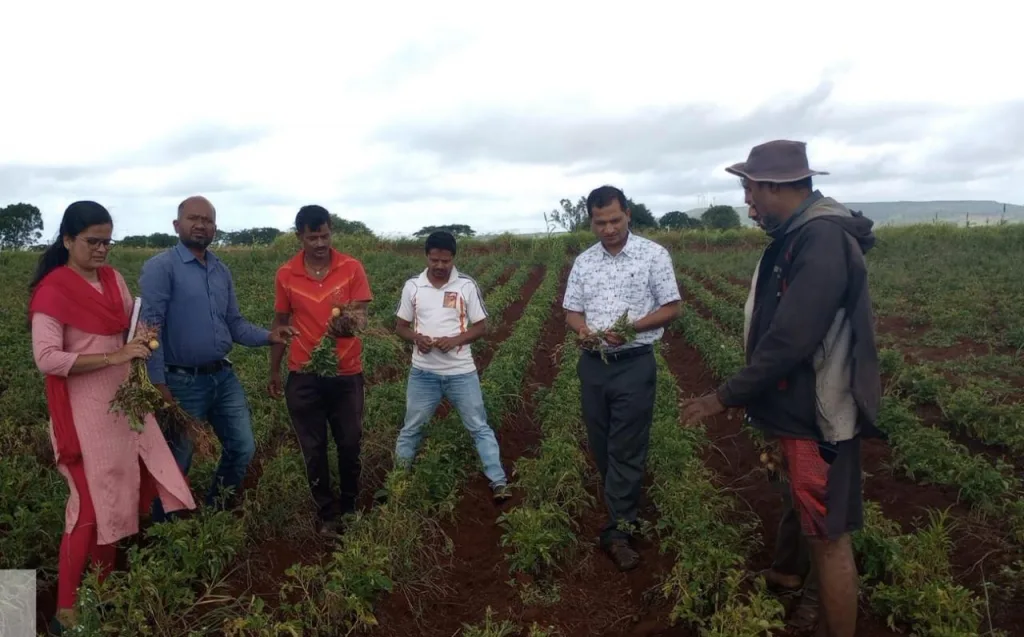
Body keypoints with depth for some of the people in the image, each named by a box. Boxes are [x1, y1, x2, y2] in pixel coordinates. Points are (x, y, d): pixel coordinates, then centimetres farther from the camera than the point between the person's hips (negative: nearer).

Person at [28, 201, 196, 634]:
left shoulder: (112, 278, 7)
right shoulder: (53, 290, -14)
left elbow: (130, 323, 17)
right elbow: (46, 359, -21)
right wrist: (112, 357, -25)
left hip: (124, 401, 8)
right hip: (86, 412, -7)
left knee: (141, 485, 13)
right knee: (92, 504, -1)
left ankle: (106, 584, 31)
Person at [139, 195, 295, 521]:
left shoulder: (222, 271, 9)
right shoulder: (160, 267, -12)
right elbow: (149, 326, -17)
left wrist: (268, 336, -7)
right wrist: (158, 384, -20)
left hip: (224, 376, 6)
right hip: (182, 381, -6)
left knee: (242, 449, 13)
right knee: (175, 464, 9)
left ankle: (217, 513, 36)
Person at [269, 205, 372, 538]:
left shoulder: (352, 268, -7)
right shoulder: (285, 275, -2)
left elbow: (361, 316, -11)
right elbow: (280, 323, 8)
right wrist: (274, 370, 11)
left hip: (347, 373, -1)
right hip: (303, 376, 1)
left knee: (350, 444, 10)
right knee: (314, 449, 9)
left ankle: (349, 507, 32)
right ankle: (327, 514, 25)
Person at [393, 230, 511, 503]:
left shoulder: (467, 286, -5)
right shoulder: (412, 286, -1)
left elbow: (481, 327, -1)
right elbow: (401, 326, 7)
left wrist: (456, 340, -18)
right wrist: (416, 338, -15)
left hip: (461, 372, -1)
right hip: (423, 373, 2)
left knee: (480, 427, 5)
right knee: (411, 429, 14)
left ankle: (499, 483, 11)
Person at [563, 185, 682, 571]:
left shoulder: (654, 255, -5)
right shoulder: (583, 262, 7)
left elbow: (671, 308, -5)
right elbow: (571, 311, 11)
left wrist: (631, 328, -20)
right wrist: (582, 328, -13)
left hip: (635, 366, -5)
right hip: (593, 365, 5)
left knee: (627, 449, -1)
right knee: (601, 446, 14)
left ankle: (617, 532, 8)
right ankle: (624, 507, 35)